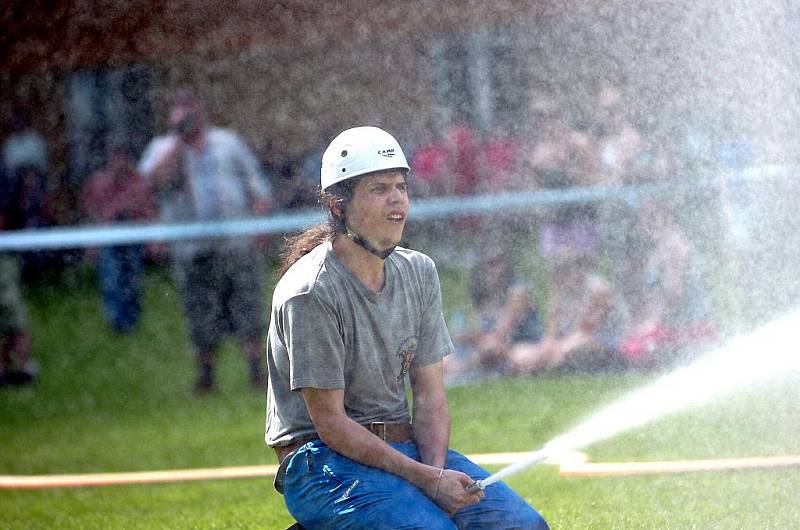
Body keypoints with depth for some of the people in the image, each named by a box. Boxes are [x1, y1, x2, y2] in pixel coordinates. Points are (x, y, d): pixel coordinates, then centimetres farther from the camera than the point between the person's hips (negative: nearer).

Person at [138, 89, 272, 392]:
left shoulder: (228, 142, 14)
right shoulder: (162, 149, 9)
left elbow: (256, 185, 14)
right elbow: (154, 178, -14)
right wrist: (178, 142, -13)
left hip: (238, 244, 1)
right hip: (193, 251, -1)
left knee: (248, 310, -4)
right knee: (203, 316, 0)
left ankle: (257, 371, 0)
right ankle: (206, 374, 11)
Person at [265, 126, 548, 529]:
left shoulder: (419, 273, 8)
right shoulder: (310, 294, -15)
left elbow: (429, 391, 7)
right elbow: (330, 423, -16)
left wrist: (436, 471, -13)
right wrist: (426, 479, -20)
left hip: (406, 446, 7)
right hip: (325, 460, -7)